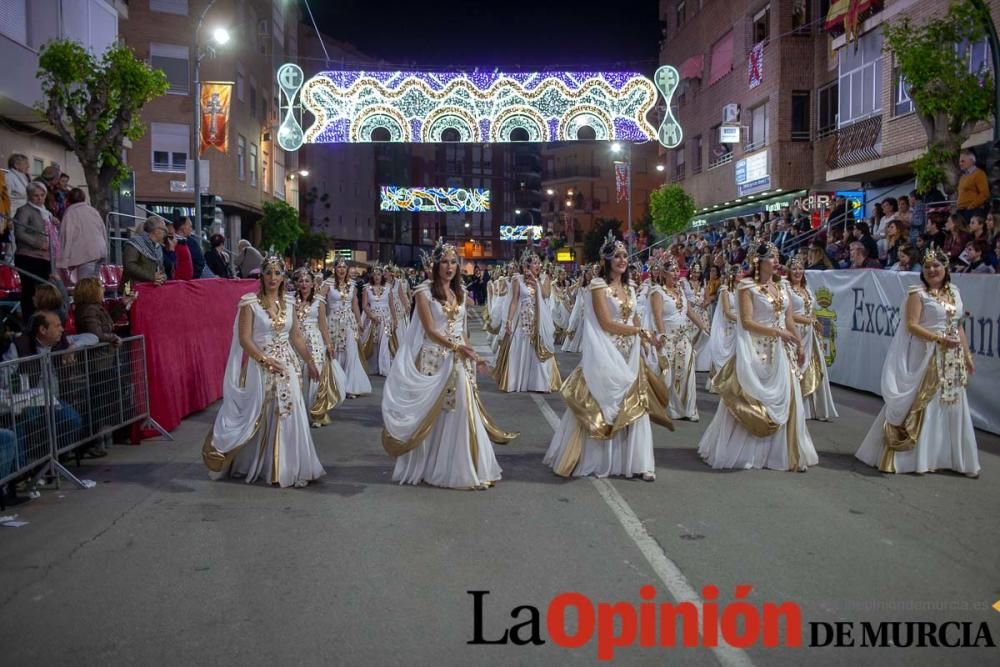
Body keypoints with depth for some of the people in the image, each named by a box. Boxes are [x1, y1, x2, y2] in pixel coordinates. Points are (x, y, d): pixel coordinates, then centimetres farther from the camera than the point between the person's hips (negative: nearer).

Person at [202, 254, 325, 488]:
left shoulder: (289, 302, 7)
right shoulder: (250, 302, -8)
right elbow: (244, 339, -12)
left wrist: (310, 361, 16)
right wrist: (265, 360, -22)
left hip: (287, 366, 4)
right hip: (260, 367, -4)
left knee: (288, 416, 5)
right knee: (258, 418, 6)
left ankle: (288, 468, 17)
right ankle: (253, 465, 25)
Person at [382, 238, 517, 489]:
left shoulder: (461, 293, 13)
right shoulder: (424, 292, -4)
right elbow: (430, 330, -11)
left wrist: (473, 355, 9)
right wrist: (456, 347, -20)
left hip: (459, 361, 5)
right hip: (434, 360, -5)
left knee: (460, 412, 2)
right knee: (432, 415, 1)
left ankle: (458, 467, 11)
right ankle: (430, 466, 13)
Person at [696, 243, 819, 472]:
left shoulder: (781, 288, 12)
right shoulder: (747, 286, -6)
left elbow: (789, 321, 16)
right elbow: (747, 322, -14)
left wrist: (799, 346, 14)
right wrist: (777, 332, -17)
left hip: (780, 352, 6)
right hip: (756, 351, -6)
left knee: (784, 400, 6)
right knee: (752, 402, -1)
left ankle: (784, 452, 16)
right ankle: (742, 451, 14)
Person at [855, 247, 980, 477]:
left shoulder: (954, 291, 11)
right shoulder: (918, 293, -7)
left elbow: (958, 325, 15)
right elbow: (912, 325, -15)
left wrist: (967, 355, 12)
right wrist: (939, 339, -23)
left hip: (952, 360, 6)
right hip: (926, 357, -6)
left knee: (952, 408, 10)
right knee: (921, 406, -1)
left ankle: (950, 457, 22)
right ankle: (913, 457, 9)